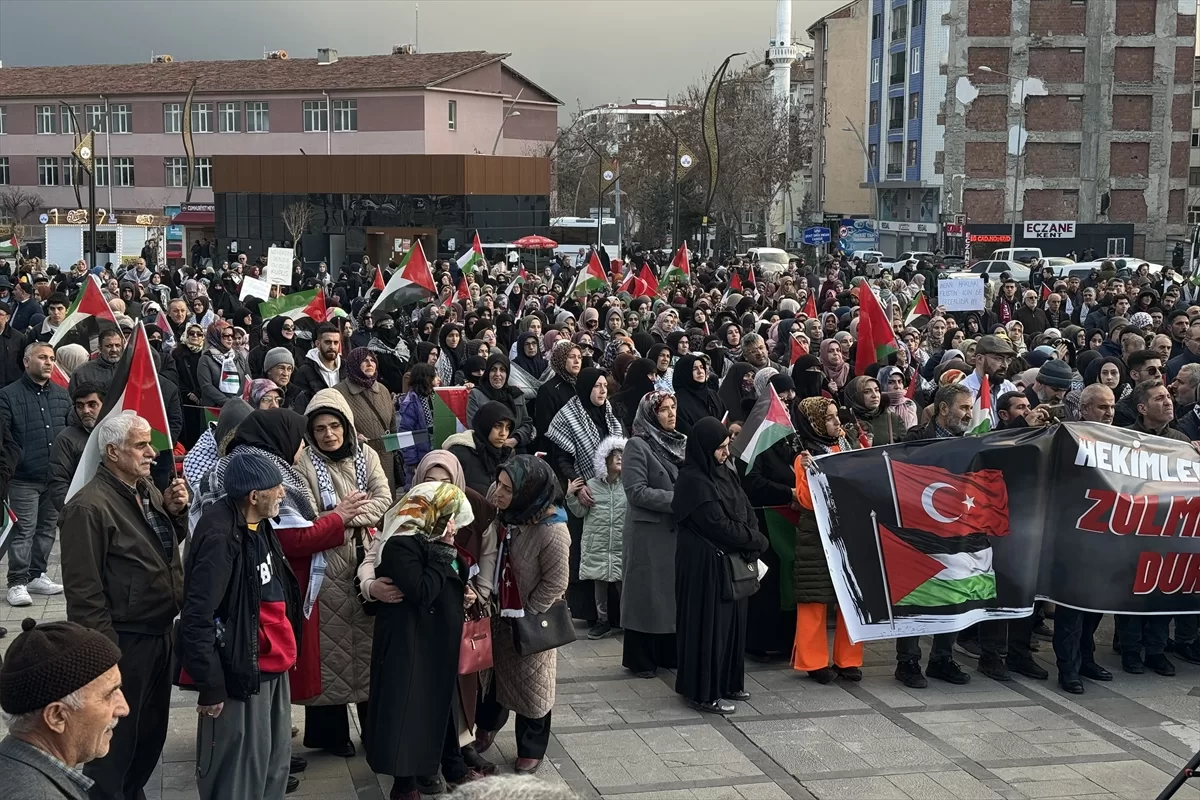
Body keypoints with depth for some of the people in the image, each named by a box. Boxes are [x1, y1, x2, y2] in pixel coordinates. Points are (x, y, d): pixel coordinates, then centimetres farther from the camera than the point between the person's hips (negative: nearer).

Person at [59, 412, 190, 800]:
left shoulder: (148, 490, 5)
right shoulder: (89, 506, -20)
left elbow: (171, 543, 21)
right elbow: (83, 590, -21)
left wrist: (176, 512, 0)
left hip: (160, 634, 8)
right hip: (123, 643, -8)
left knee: (152, 729, 21)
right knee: (116, 740, 5)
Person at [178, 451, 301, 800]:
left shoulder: (258, 526, 5)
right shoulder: (221, 538, -23)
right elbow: (198, 618, -23)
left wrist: (284, 651, 16)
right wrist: (211, 686, -20)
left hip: (272, 667, 9)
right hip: (241, 672, -9)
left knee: (276, 760, 19)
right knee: (239, 771, 2)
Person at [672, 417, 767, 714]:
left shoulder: (725, 473, 9)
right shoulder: (693, 481, -17)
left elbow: (747, 511, 7)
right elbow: (719, 525, -19)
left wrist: (750, 545, -10)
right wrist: (757, 541, -8)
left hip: (733, 562, 9)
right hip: (705, 564, -9)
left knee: (731, 621, 14)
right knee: (709, 625, -2)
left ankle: (728, 683, 26)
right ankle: (704, 693, 6)